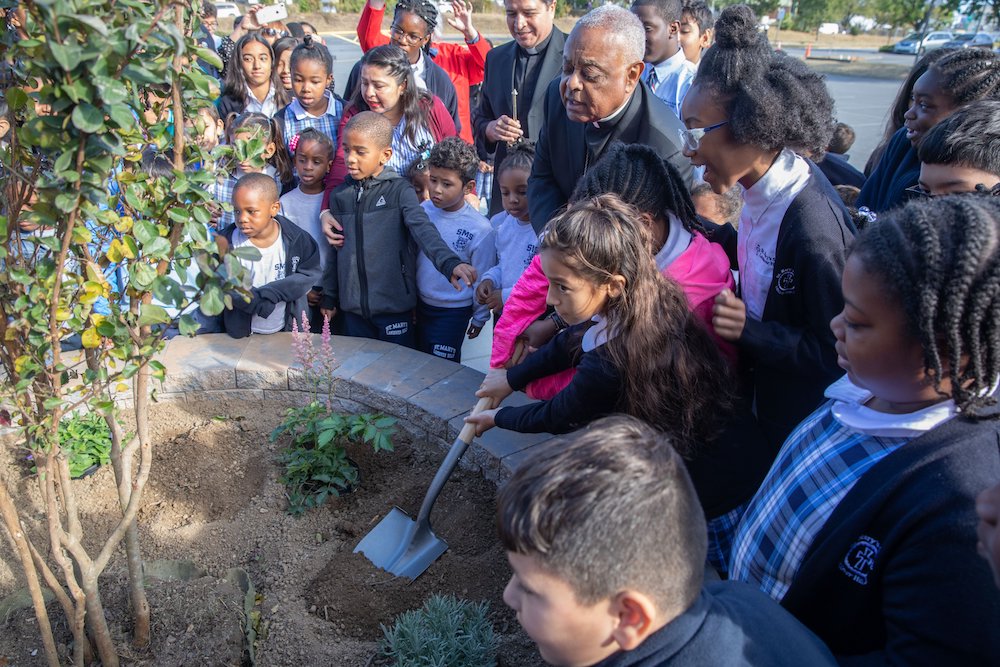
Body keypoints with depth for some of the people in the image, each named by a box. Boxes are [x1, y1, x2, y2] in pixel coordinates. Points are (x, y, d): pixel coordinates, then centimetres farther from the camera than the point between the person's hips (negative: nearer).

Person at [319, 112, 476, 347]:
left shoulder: (398, 189, -7)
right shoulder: (339, 196, 6)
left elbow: (422, 229, -22)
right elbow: (334, 250, 13)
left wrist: (449, 263, -39)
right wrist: (329, 297, 15)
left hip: (394, 306, -4)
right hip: (352, 308, 4)